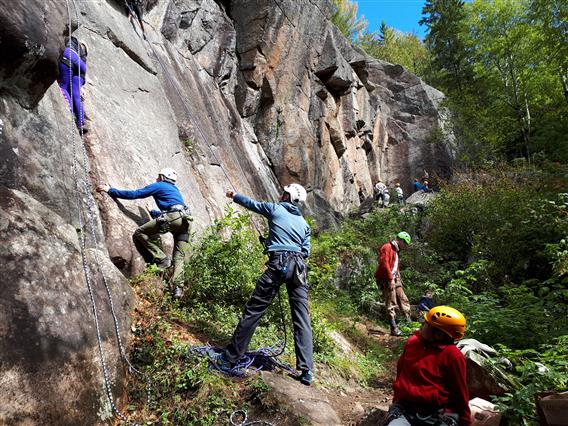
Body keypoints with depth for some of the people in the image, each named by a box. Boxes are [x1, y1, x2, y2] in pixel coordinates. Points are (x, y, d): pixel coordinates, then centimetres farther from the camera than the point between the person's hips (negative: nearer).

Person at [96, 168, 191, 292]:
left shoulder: (158, 186, 14)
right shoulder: (175, 190, 36)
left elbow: (134, 194, 9)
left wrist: (110, 190, 16)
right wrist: (151, 212, 58)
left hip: (173, 217, -8)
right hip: (186, 221, 8)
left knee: (140, 232, 4)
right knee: (179, 257, 6)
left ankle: (161, 258, -6)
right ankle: (178, 286, -8)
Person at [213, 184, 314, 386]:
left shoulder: (275, 209, 10)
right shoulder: (304, 223, 21)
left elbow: (251, 203, 25)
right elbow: (305, 252, 16)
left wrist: (234, 196, 43)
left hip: (278, 264, -4)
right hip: (299, 269, 5)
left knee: (253, 310, 0)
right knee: (302, 318, 3)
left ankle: (230, 358, 7)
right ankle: (307, 371, 1)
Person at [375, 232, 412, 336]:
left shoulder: (395, 250, 19)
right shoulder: (387, 247, -12)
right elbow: (384, 264, -21)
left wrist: (398, 278, 13)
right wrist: (391, 279, -20)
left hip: (394, 279, 9)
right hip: (386, 280, -9)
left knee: (403, 300, 7)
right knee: (391, 304, -7)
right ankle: (394, 329, -4)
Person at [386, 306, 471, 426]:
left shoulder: (452, 355, -9)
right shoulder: (412, 342, 5)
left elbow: (460, 393, 0)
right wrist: (397, 400, 25)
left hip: (439, 414, -2)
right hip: (404, 409, 2)